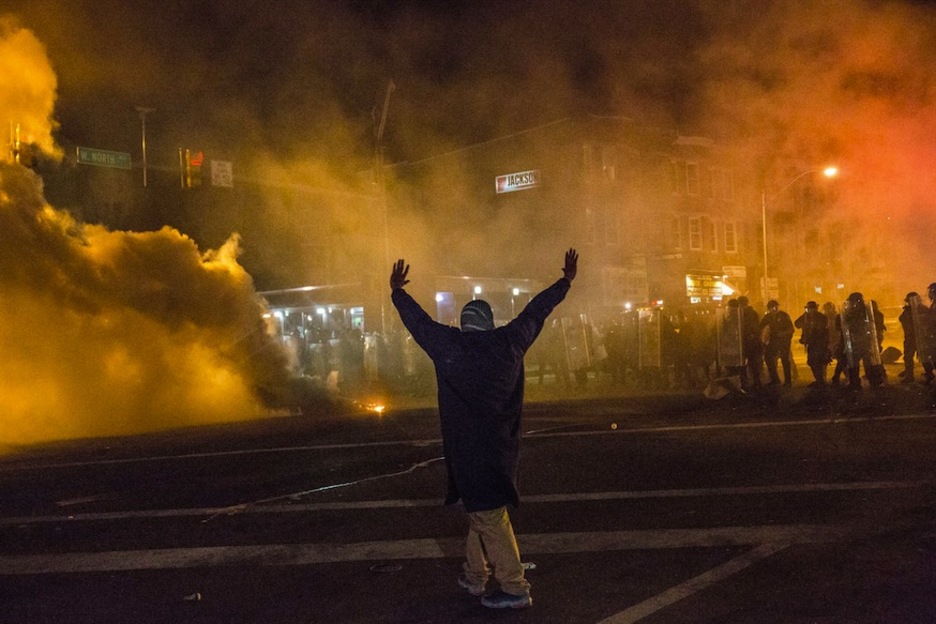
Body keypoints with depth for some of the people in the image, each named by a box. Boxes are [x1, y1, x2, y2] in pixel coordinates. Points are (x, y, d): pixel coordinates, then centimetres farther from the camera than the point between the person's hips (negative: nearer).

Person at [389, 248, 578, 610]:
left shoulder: (449, 346, -8)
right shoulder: (509, 342, 0)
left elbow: (418, 321, 5)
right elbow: (535, 311, 12)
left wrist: (397, 292, 22)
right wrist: (565, 282, 25)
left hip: (469, 448, -5)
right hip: (502, 445, 5)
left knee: (488, 515, -2)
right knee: (483, 509, 18)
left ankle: (515, 589, -1)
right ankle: (474, 577, 29)